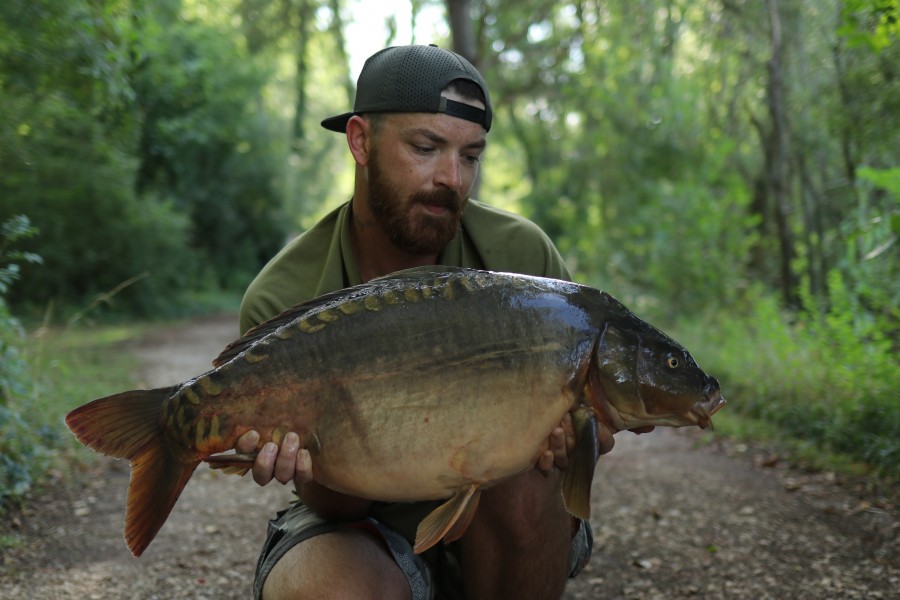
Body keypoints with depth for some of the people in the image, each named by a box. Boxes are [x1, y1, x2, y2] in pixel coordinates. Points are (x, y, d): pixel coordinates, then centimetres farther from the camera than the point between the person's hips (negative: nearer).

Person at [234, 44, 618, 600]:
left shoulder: (522, 254, -13)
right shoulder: (281, 303, -17)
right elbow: (339, 504, -13)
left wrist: (578, 433, -29)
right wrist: (318, 474, -39)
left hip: (504, 522, 2)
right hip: (368, 526, -2)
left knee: (523, 466, -31)